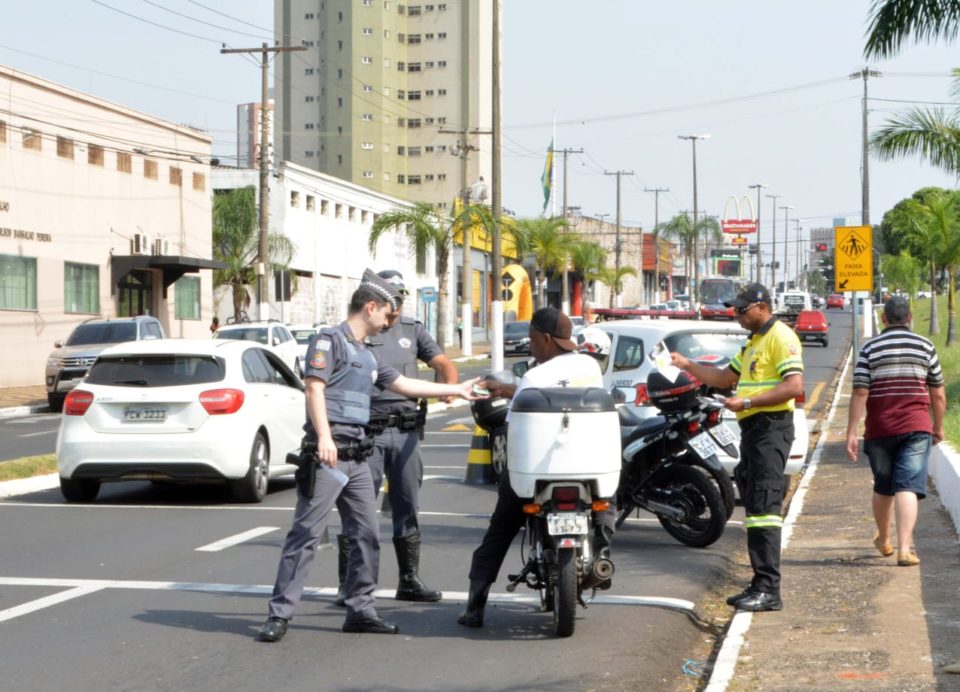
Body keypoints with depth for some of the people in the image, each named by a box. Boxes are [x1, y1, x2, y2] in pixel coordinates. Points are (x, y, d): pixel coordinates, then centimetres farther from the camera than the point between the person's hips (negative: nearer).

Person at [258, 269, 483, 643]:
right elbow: (315, 388, -15)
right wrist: (324, 436, -27)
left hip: (356, 458, 9)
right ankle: (279, 614, -9)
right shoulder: (330, 340, -4)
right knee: (305, 535, -10)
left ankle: (360, 609, 16)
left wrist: (456, 390, 31)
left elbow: (404, 384, 29)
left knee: (366, 535, 9)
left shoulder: (367, 356, 23)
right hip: (326, 455, -9)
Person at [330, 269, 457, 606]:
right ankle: (348, 585, -3)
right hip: (367, 431, -5)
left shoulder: (413, 330, 11)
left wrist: (450, 387, -19)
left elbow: (443, 363, 4)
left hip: (407, 432, 5)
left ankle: (409, 581, 21)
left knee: (407, 509, 11)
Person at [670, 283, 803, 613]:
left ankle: (769, 590, -17)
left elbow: (794, 386, -20)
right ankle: (760, 585, 16)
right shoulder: (754, 342, 22)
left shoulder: (781, 337, -10)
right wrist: (688, 365, 17)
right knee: (755, 508, 11)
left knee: (763, 508, -15)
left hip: (771, 428, -11)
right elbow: (726, 377, 29)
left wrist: (747, 402, -22)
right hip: (752, 429, 11)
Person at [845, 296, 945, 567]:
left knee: (883, 487, 17)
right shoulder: (925, 346, 4)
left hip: (879, 430, 1)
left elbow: (860, 393, -6)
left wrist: (851, 433, -5)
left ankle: (883, 539, 36)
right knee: (908, 486, -7)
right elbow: (938, 394, 7)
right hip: (916, 428, -1)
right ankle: (904, 548, -20)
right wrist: (938, 427, 20)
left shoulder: (870, 348, 1)